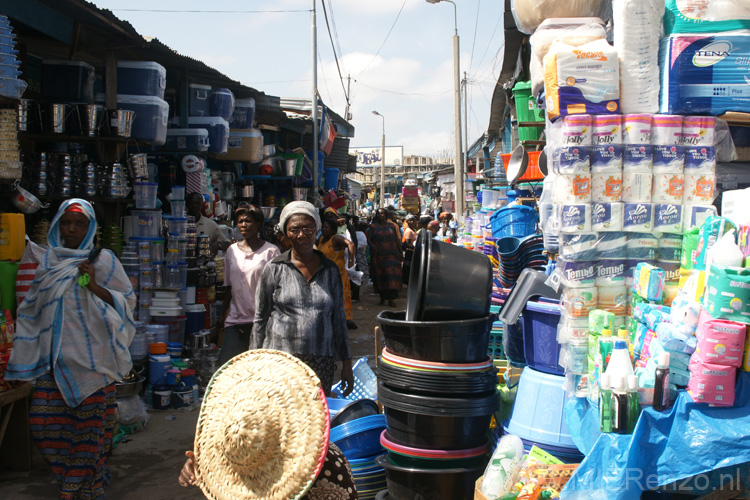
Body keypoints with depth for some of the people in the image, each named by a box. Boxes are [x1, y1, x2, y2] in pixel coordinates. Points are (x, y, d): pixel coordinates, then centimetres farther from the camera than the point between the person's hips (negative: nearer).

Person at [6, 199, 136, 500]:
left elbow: (127, 301, -1)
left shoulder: (103, 260, 1)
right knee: (44, 424, 0)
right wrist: (23, 361, 16)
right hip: (54, 359, 4)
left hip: (92, 359, -4)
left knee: (90, 424, -3)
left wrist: (94, 286, -16)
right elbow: (32, 311, 19)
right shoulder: (48, 262, 13)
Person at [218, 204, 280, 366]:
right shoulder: (232, 250, 12)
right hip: (235, 320, 4)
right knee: (225, 364, -4)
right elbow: (228, 285, 18)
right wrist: (224, 312, 16)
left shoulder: (270, 251, -1)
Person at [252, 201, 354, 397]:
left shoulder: (331, 270, 10)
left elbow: (339, 318, 14)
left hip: (321, 364, 2)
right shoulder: (274, 269, 3)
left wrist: (346, 364, 11)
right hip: (280, 359, -2)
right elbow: (260, 318, 7)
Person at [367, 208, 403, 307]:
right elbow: (368, 238, 3)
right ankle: (382, 298, 12)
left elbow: (397, 240, 13)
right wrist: (372, 246, -17)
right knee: (379, 275, 1)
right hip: (378, 255, 0)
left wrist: (400, 252, 8)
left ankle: (391, 299, -10)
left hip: (391, 254, 0)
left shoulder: (391, 226, 12)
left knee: (391, 275, -10)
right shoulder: (373, 226, 8)